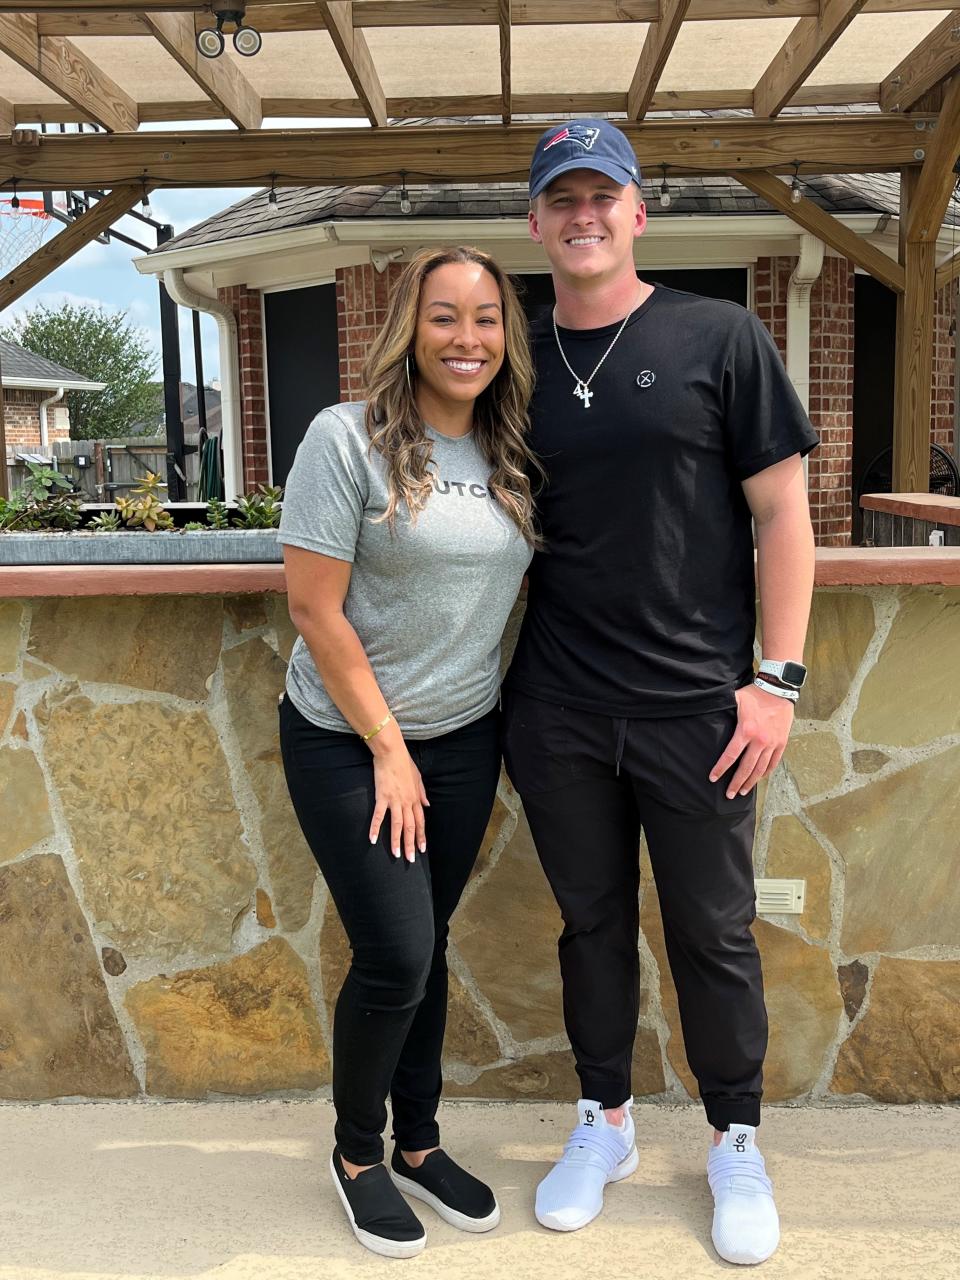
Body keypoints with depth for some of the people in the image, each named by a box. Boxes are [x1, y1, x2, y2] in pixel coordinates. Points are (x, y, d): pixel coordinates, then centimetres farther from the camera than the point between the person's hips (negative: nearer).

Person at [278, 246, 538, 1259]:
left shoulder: (512, 458, 4)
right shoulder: (347, 438, -13)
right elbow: (315, 610, -15)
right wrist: (388, 749, -11)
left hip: (464, 738, 5)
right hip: (346, 739, -5)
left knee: (425, 950, 14)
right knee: (395, 957, -4)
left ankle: (417, 1145, 34)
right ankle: (355, 1153, 24)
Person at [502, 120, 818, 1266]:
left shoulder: (719, 338, -2)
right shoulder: (519, 366, 7)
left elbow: (781, 514, -3)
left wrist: (777, 679, -9)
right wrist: (502, 670, 4)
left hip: (696, 708, -2)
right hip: (556, 712, 3)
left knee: (712, 933, 10)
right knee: (591, 920, 16)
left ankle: (734, 1142, 33)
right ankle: (604, 1123, 36)